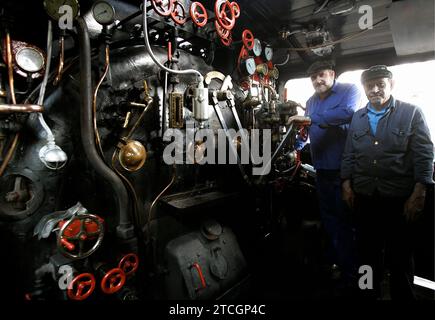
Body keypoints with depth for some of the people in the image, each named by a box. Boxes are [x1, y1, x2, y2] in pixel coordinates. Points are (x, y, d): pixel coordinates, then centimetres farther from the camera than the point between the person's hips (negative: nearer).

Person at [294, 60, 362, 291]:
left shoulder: (349, 90, -5)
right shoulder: (311, 101, 16)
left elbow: (348, 112, -25)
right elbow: (306, 129, 14)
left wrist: (311, 119, -27)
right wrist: (296, 146, -2)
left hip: (343, 167, -6)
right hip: (321, 168, 7)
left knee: (343, 220, 1)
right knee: (328, 217, 18)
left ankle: (348, 270, 18)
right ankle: (333, 258, 36)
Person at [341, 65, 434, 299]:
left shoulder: (411, 113, -1)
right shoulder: (358, 117, 10)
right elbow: (349, 154, 10)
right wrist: (347, 184, 4)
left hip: (399, 198, -3)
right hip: (364, 196, 4)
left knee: (400, 254, 11)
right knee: (367, 250, 15)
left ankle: (402, 295, 31)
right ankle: (369, 292, 34)